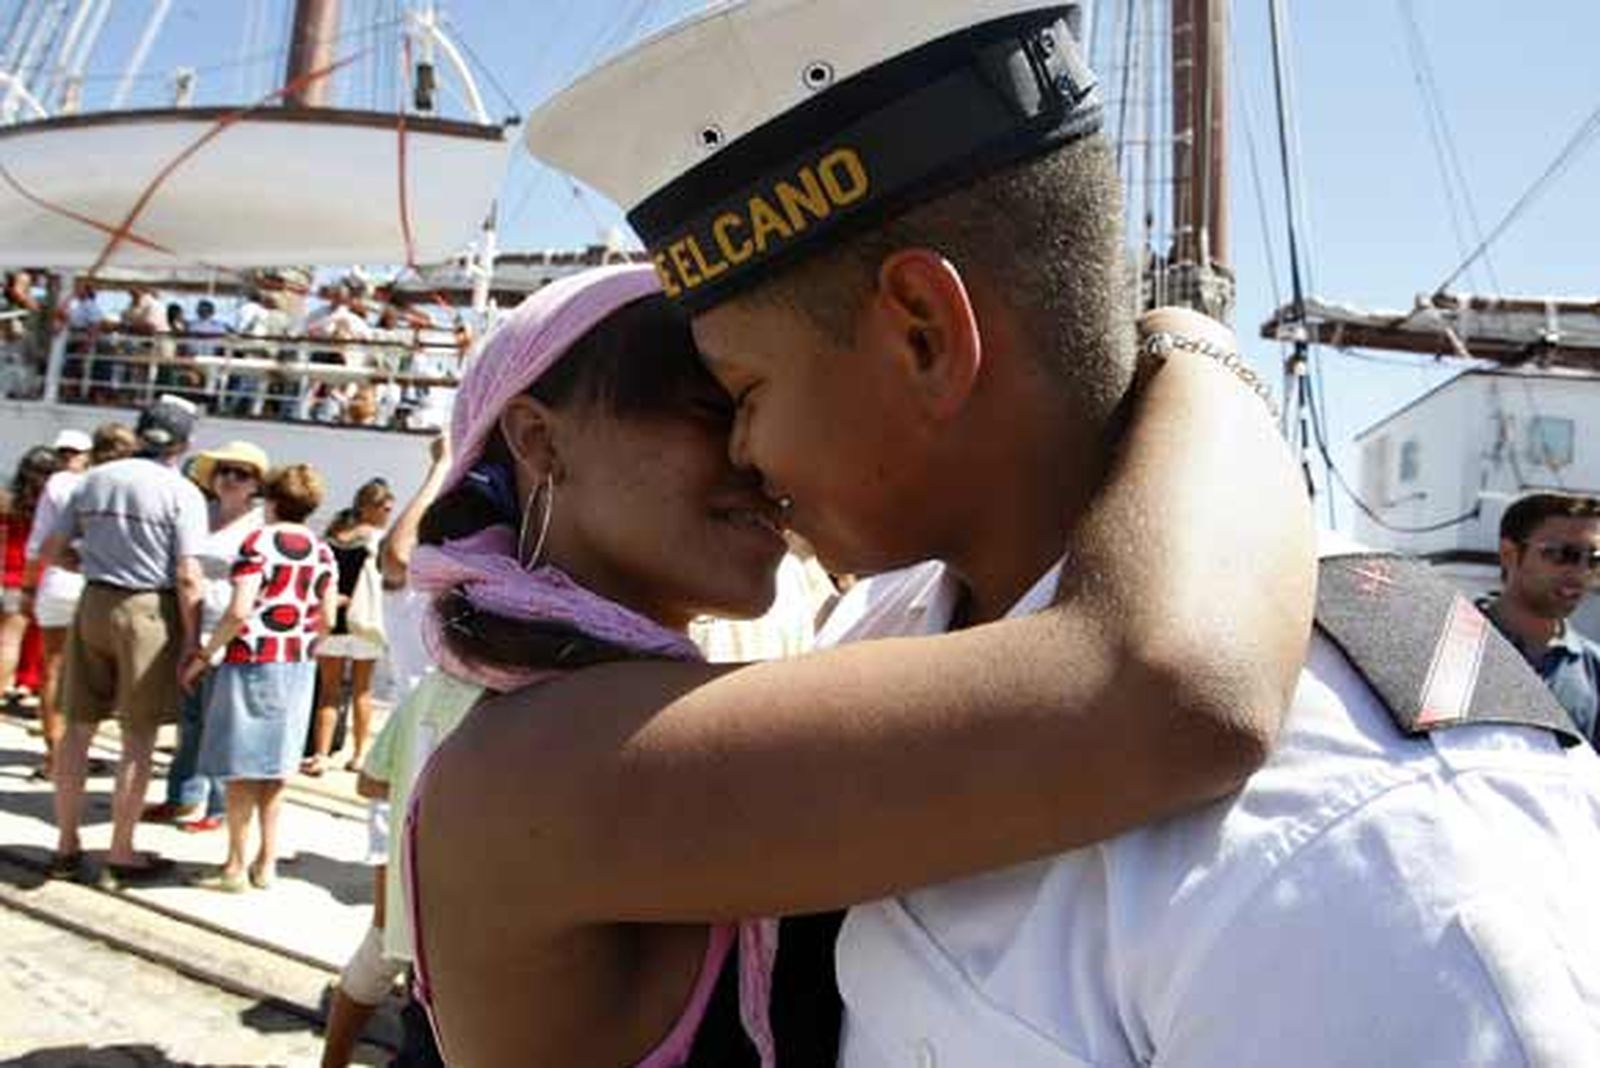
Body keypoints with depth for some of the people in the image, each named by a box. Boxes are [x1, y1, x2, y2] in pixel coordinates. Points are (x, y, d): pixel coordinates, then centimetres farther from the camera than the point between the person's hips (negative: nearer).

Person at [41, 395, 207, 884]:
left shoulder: (94, 479, 7)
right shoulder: (182, 492, -9)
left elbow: (48, 552, 9)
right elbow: (187, 577, -14)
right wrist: (192, 640, -8)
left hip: (93, 605, 5)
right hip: (148, 610, -5)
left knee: (79, 725, 14)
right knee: (138, 737, 4)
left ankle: (66, 845, 23)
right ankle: (121, 854, 12)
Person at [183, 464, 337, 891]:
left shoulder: (258, 542, -9)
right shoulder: (321, 552, 6)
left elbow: (239, 611, -17)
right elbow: (326, 618, 6)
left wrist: (203, 655, -7)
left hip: (252, 660, -5)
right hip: (298, 665, 5)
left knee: (241, 766, 4)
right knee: (274, 765, 14)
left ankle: (236, 867, 11)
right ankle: (266, 863, 19)